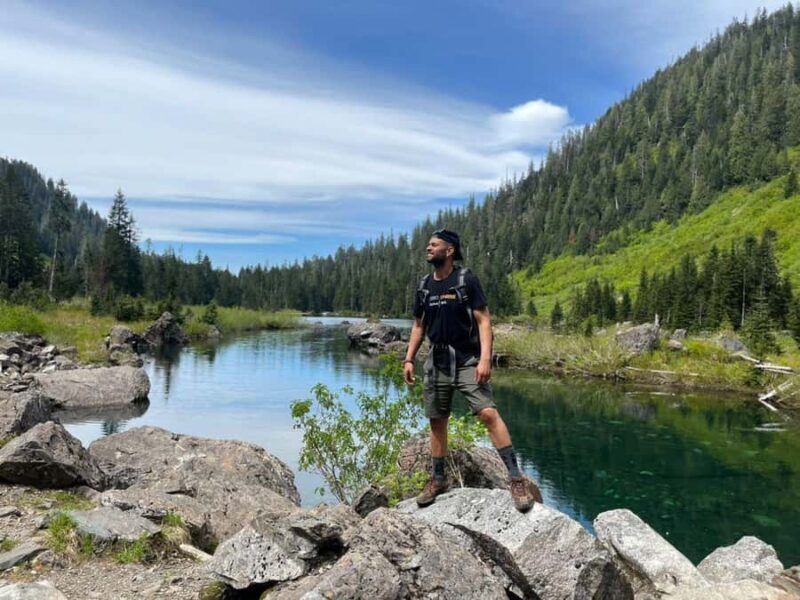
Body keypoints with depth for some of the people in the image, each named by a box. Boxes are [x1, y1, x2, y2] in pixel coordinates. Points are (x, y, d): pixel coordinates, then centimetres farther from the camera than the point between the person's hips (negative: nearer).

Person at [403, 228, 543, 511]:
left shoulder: (467, 280, -7)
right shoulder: (424, 286, 8)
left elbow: (483, 321, -11)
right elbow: (418, 326, 15)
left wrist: (485, 358, -21)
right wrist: (408, 359, 8)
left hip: (467, 360, -5)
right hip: (437, 361, 5)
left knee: (488, 413, -18)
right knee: (437, 421, 10)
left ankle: (517, 479, -12)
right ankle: (438, 479, 24)